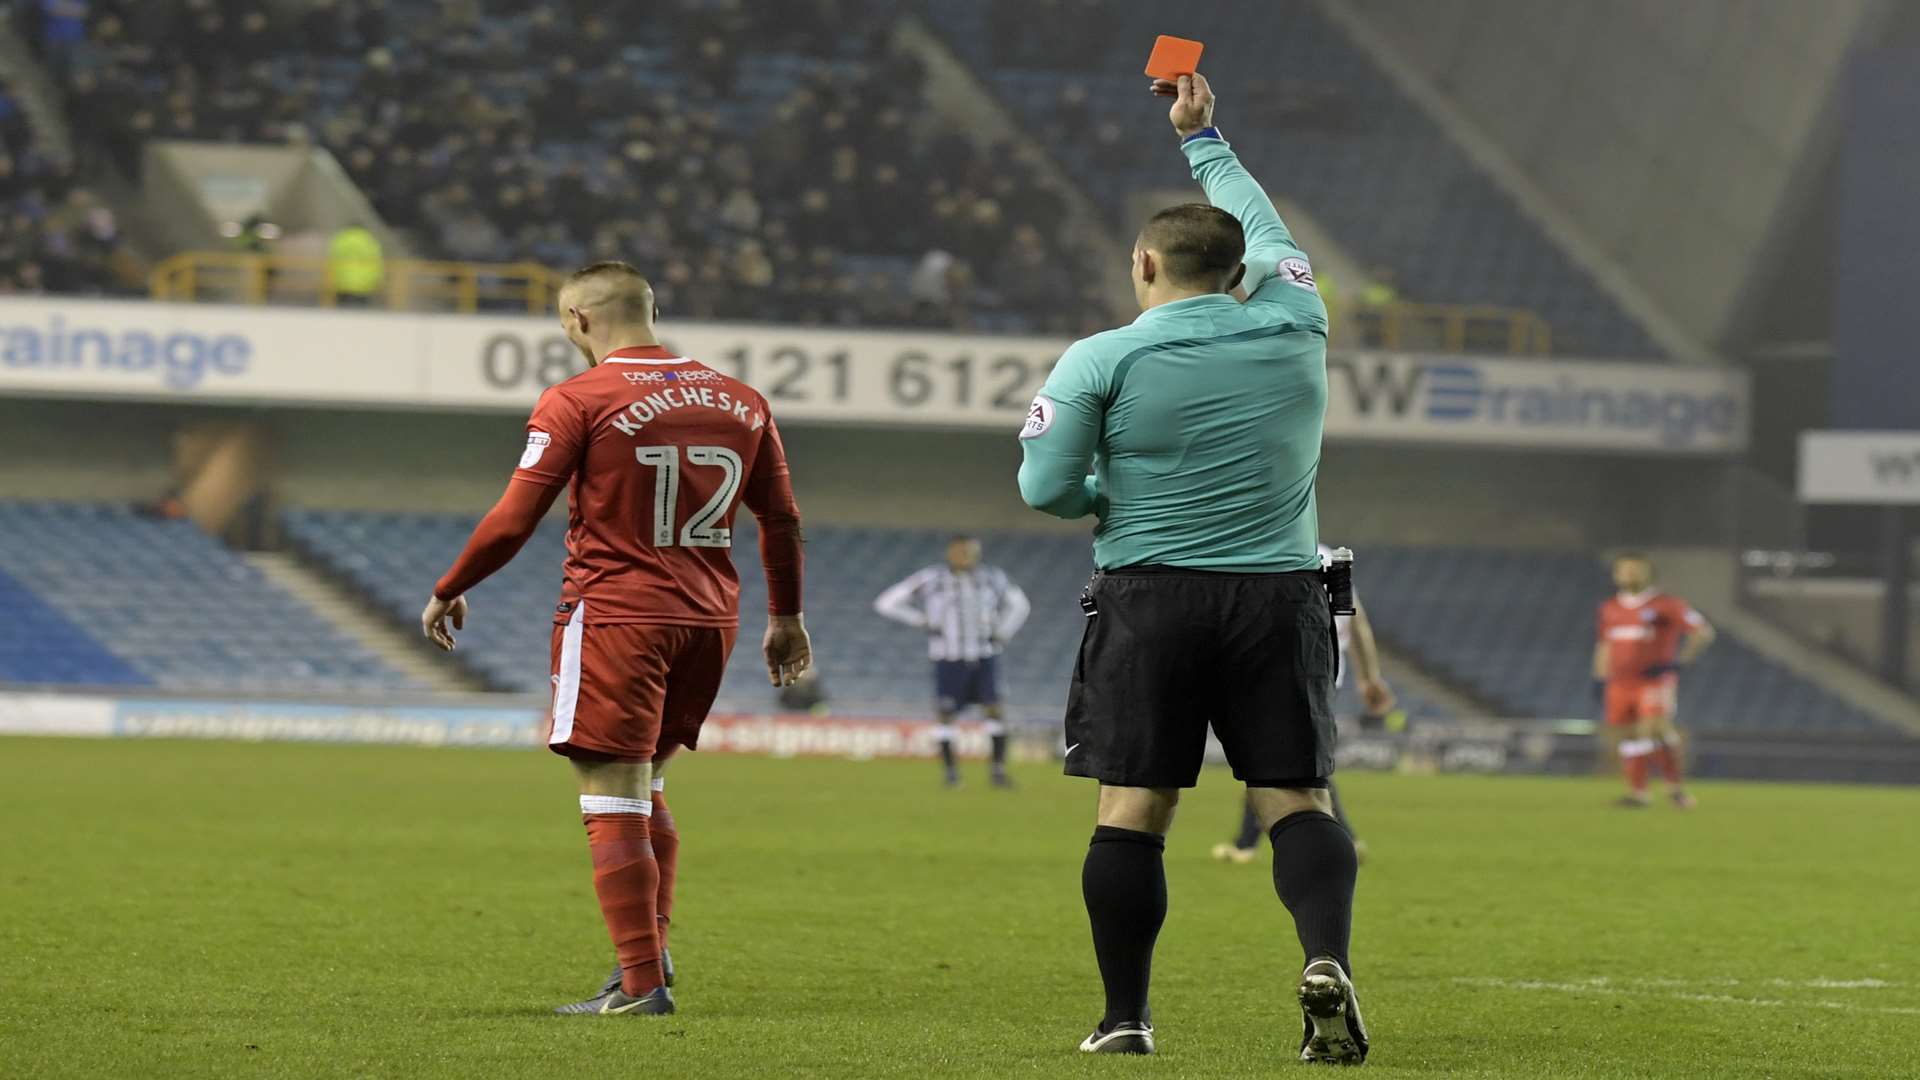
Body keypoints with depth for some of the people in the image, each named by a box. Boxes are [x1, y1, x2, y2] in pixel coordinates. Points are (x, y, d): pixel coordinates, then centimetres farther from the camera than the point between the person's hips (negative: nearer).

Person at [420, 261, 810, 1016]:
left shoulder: (577, 401, -8)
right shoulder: (739, 401, 8)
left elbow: (513, 520, -9)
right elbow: (782, 519, 14)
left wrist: (447, 593, 5)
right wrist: (786, 619, 26)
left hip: (614, 617, -6)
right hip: (709, 615, 6)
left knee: (613, 800, -4)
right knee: (645, 786, 21)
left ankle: (641, 983, -8)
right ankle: (651, 950, 16)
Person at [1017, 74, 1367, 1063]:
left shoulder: (1102, 360, -5)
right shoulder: (1297, 328, 4)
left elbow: (1046, 487, -5)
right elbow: (1264, 229, 23)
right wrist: (1201, 139, 36)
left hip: (1148, 597, -2)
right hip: (1277, 598, 2)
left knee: (1132, 808, 2)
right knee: (1296, 801, 2)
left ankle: (1125, 1016, 4)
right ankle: (1327, 958, -22)